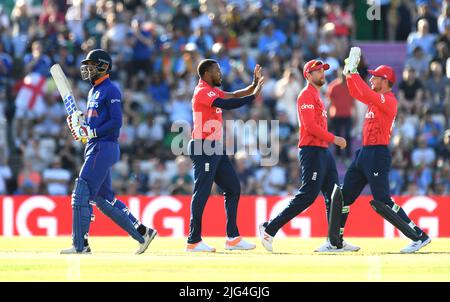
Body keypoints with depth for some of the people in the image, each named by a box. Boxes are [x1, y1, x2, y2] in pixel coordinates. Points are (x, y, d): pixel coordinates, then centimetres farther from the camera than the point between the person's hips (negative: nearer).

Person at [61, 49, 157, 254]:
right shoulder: (93, 91, 20)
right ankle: (141, 232, 16)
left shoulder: (110, 91, -9)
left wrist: (92, 132, -21)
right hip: (95, 148, 10)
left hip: (104, 148, -10)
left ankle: (80, 245, -9)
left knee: (81, 194, -11)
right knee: (103, 198, 12)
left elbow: (116, 122, -18)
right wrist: (78, 123, 6)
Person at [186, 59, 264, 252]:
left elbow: (233, 96, 18)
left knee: (233, 188, 9)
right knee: (202, 193, -8)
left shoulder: (213, 91, 19)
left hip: (216, 149, 10)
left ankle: (232, 238, 10)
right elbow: (226, 104, -25)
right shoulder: (202, 92, -13)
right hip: (203, 148, -10)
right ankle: (193, 241, -4)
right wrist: (253, 96, -21)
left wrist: (254, 85, 7)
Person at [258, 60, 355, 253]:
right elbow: (309, 125, -19)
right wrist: (334, 139, -17)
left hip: (323, 151, 10)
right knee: (307, 196, -13)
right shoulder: (307, 95, -8)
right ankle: (269, 228, -8)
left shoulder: (317, 96, 23)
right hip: (311, 150, -10)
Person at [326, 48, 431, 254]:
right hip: (364, 154, 10)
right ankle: (335, 241, 20)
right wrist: (349, 72, 13)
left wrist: (353, 71, -18)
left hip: (377, 154, -10)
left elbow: (366, 93, -25)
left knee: (382, 202, -14)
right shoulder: (377, 99, 16)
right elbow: (355, 93, 26)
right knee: (344, 196, 12)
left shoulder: (389, 100, -12)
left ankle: (419, 237, -11)